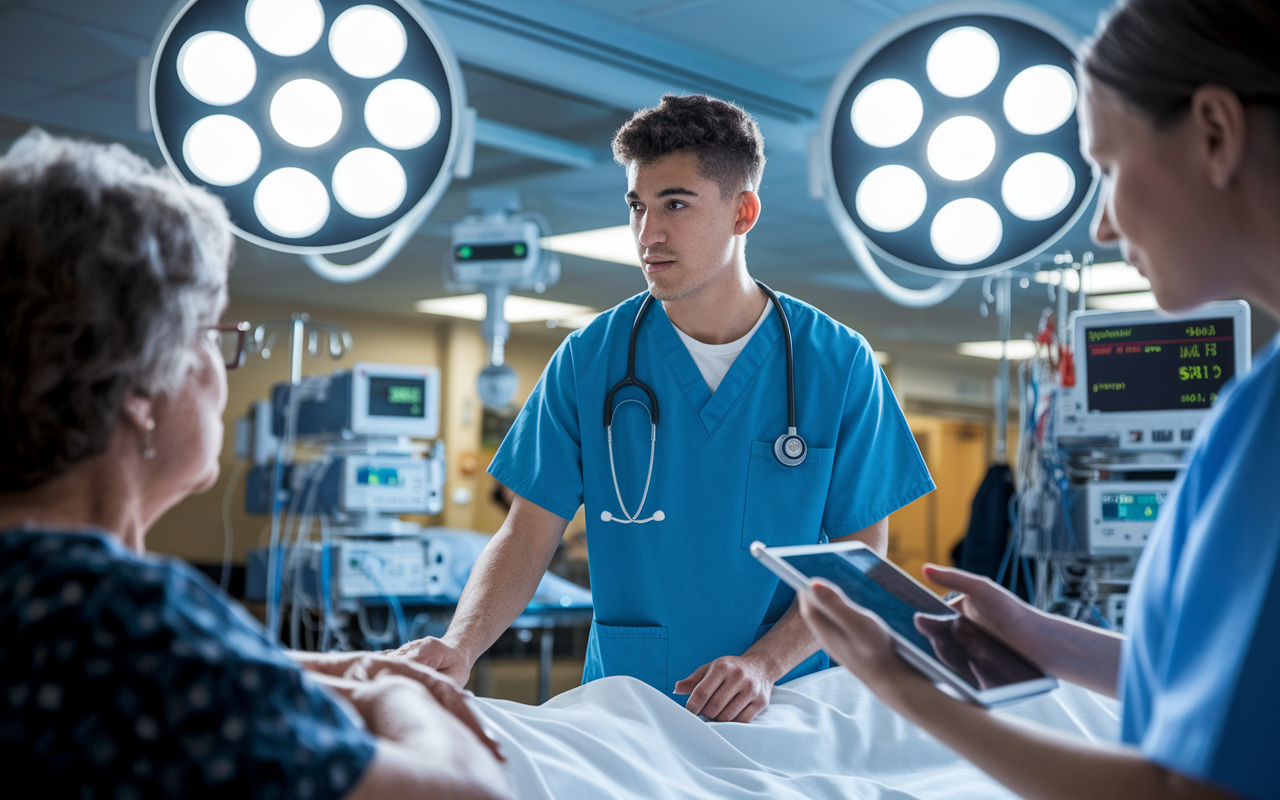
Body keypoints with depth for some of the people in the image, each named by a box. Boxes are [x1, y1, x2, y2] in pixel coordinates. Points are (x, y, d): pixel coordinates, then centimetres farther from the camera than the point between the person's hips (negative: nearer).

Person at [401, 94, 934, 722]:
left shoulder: (838, 364, 0)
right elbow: (528, 536, 1)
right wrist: (459, 647, -16)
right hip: (624, 709, 1)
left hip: (784, 707, 0)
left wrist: (765, 663, -13)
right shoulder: (589, 360, 2)